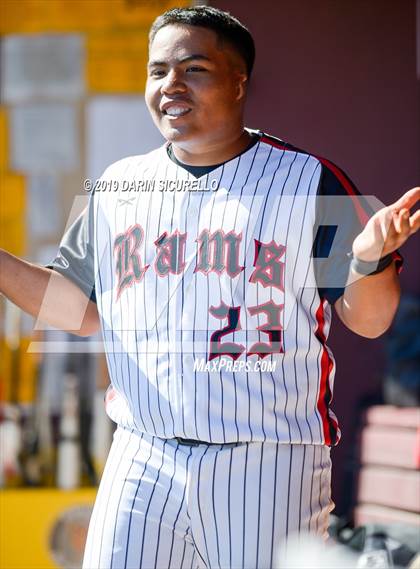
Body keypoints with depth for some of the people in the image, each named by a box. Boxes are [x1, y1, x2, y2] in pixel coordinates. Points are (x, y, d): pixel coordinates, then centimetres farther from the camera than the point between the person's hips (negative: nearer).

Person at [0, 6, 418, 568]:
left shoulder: (307, 180, -2)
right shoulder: (118, 186, 10)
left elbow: (369, 320, -2)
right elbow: (81, 308, 17)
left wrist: (370, 259, -24)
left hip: (270, 463, -3)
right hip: (143, 458, 3)